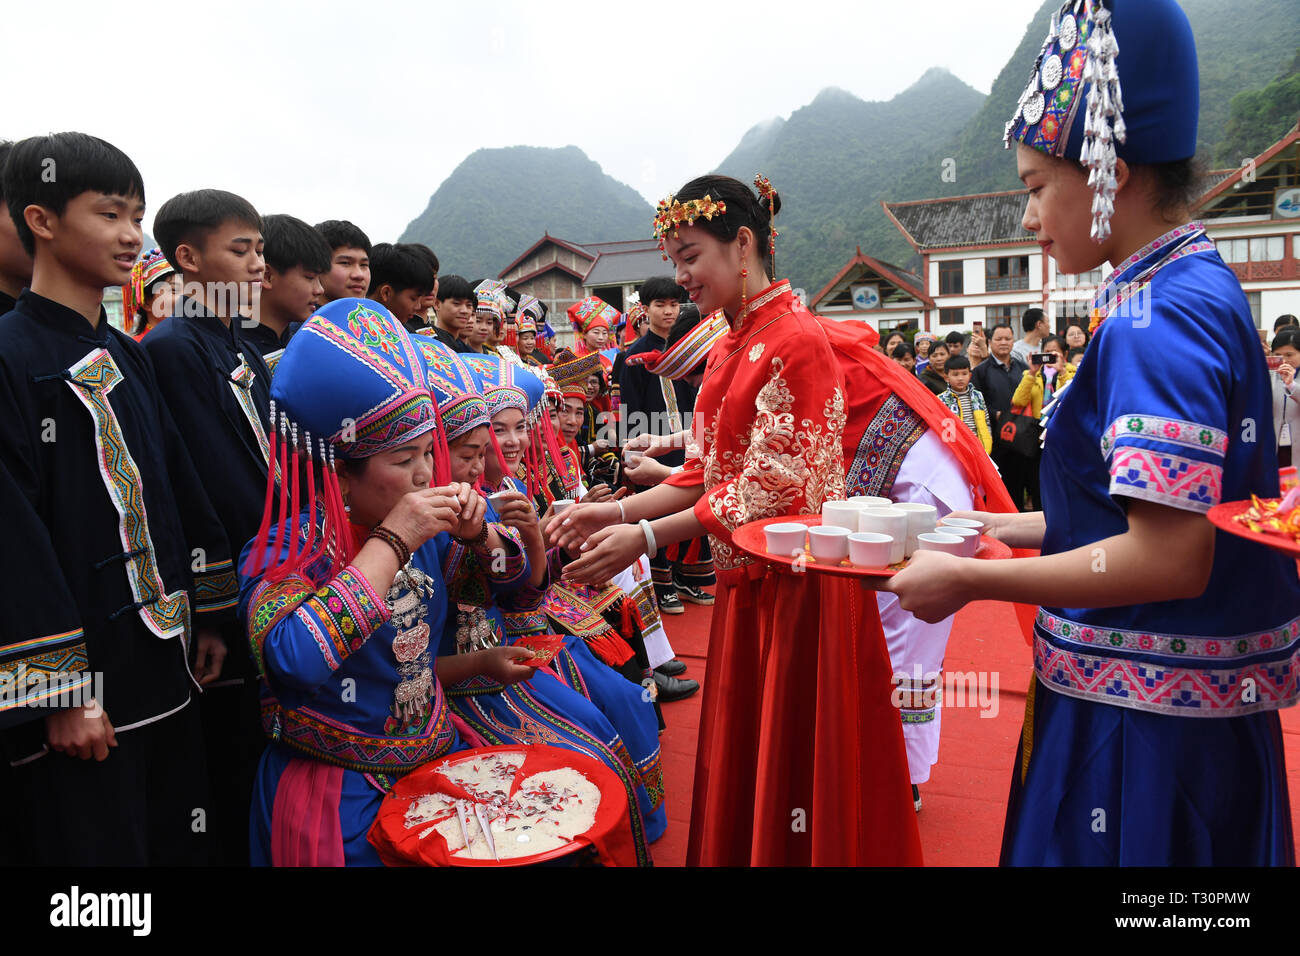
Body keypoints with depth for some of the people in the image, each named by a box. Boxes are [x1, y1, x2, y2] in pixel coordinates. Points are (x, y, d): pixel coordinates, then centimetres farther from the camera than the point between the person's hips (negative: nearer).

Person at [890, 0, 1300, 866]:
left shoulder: (1157, 319, -22)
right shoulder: (1200, 289, 8)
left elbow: (1171, 558, -26)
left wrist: (968, 580, -18)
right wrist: (1009, 528, 11)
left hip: (1149, 720, -9)